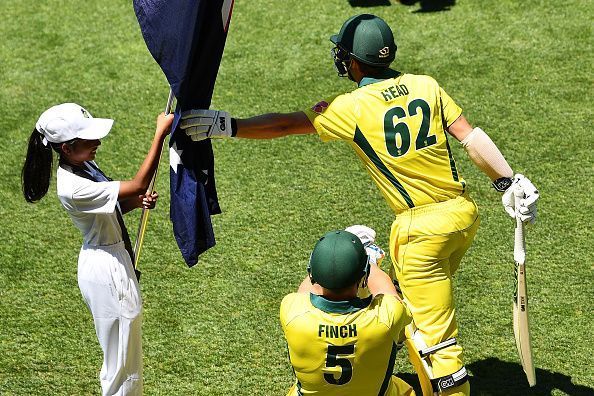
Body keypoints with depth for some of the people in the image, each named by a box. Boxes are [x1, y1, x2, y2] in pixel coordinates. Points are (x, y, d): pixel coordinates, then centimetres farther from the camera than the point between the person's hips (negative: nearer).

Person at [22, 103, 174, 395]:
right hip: (106, 272, -10)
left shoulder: (81, 166, -1)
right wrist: (160, 134, -33)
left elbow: (108, 208, 14)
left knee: (125, 347, 24)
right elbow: (138, 185, -33)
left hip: (111, 260, 10)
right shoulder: (73, 188, -30)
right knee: (123, 356, 4)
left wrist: (136, 202, -7)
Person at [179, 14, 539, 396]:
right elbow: (472, 136, 0)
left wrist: (227, 126, -1)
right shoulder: (425, 86, 3)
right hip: (464, 214, 7)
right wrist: (509, 182, 4)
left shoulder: (351, 108, -9)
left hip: (421, 228, -6)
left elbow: (284, 124, -7)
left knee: (433, 330, 2)